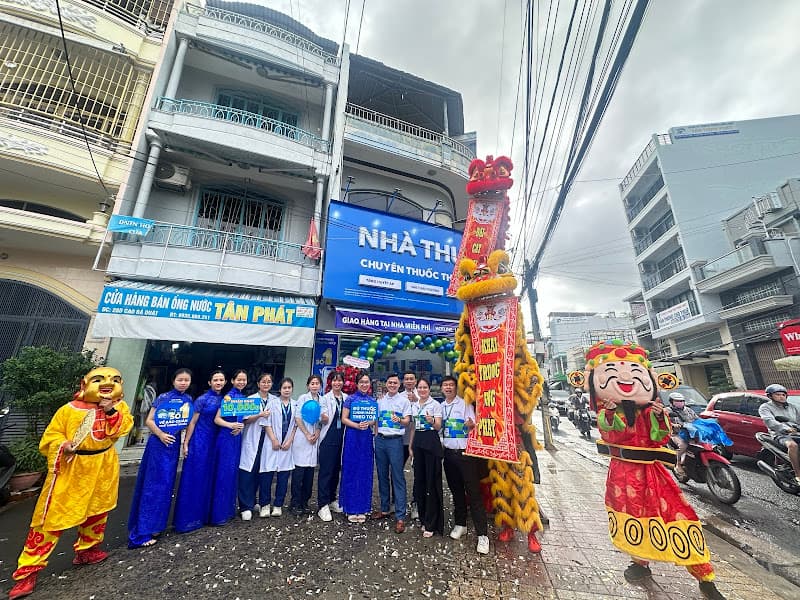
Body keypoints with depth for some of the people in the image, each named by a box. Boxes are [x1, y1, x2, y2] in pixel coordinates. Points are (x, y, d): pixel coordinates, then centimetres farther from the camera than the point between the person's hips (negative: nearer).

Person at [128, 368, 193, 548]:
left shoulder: (189, 400, 7)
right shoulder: (163, 397, -7)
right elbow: (149, 420, -7)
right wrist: (160, 434, -19)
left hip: (174, 444, 5)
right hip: (158, 443, -5)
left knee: (166, 484, 11)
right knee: (153, 484, -3)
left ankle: (154, 525, 26)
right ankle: (141, 533, 7)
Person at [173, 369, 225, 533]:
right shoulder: (202, 400, -9)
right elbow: (192, 422, -6)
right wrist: (185, 443, -8)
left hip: (215, 442, 5)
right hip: (200, 441, -5)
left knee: (209, 478, 13)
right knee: (194, 477, 1)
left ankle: (203, 514, 26)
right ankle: (187, 519, 14)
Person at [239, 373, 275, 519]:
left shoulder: (275, 400, 7)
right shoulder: (251, 399, 1)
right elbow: (246, 420, -4)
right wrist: (260, 415, -19)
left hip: (268, 439, 2)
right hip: (252, 439, -2)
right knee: (248, 472, -3)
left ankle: (264, 504, 23)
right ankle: (246, 507, 9)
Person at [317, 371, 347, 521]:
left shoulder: (347, 398, 5)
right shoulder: (325, 398, -6)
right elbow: (323, 420, -13)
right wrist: (323, 418, -33)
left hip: (342, 439, 5)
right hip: (328, 439, -4)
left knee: (336, 470, 15)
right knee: (325, 471, 0)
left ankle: (332, 499, 31)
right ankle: (323, 505, 10)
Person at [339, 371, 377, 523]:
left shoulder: (373, 401, 7)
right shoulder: (350, 399, -3)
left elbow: (376, 419, 11)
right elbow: (344, 419, -4)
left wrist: (369, 423, -11)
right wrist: (357, 425, -18)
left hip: (367, 437, 3)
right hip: (352, 436, -3)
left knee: (365, 472, 9)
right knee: (351, 471, 4)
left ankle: (362, 508, 23)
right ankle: (351, 509, 18)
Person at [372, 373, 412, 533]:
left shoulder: (404, 401, 1)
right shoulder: (380, 401, 12)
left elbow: (407, 421, -4)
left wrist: (399, 420, -25)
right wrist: (375, 437, 12)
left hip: (395, 440, -4)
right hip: (380, 440, 4)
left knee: (397, 477, -4)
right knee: (382, 476, 13)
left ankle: (400, 516, 3)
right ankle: (384, 509, 27)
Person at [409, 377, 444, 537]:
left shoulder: (435, 404, -6)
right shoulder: (414, 405, 10)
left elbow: (438, 427, -10)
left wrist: (432, 421, -31)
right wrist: (411, 446, 12)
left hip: (431, 442, -6)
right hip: (418, 443, 6)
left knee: (431, 482, -1)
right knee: (419, 480, 11)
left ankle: (431, 524, 10)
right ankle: (423, 518, 28)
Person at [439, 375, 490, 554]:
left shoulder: (465, 404, -8)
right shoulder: (440, 406, 7)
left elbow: (473, 427, -13)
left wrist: (471, 425, -33)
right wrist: (441, 444, 10)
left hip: (465, 452, -5)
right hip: (449, 452, 5)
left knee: (473, 492, -2)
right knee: (456, 491, 16)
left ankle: (482, 534, 7)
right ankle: (460, 524, 33)